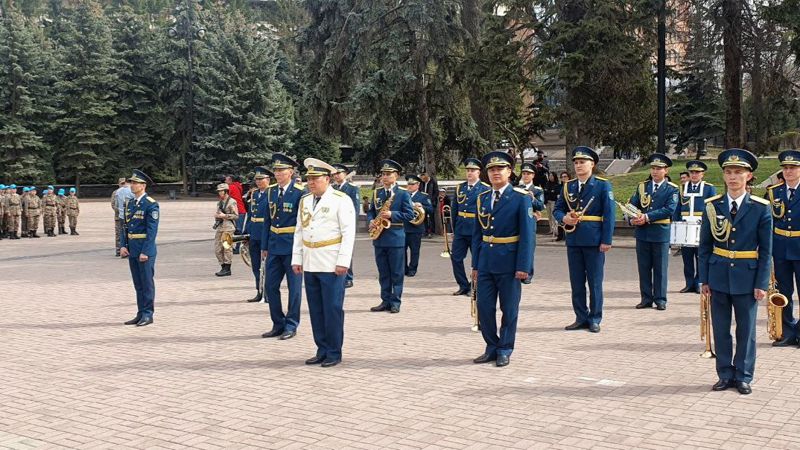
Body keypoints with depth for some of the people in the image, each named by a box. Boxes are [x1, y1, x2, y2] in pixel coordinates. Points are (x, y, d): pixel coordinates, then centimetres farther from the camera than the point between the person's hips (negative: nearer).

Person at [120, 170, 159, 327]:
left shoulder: (151, 204, -11)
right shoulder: (129, 204, 12)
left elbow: (152, 230, -15)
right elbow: (126, 226, 16)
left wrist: (145, 252, -19)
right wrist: (123, 245, 4)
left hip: (145, 249, -7)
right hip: (132, 249, 7)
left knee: (147, 283, -1)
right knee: (138, 284, 12)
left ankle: (148, 314, 5)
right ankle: (141, 314, 18)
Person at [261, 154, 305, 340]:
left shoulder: (300, 192, -11)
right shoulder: (272, 191, 9)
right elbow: (268, 219, 13)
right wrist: (264, 246, 11)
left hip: (292, 246, -6)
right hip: (274, 246, 6)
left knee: (294, 287, 3)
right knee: (271, 286, 9)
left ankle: (291, 325, 13)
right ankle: (278, 324, 21)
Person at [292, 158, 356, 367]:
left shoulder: (341, 200, -6)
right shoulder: (305, 201, 14)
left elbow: (349, 232, -10)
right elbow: (299, 231, 17)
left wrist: (343, 262, -16)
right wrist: (297, 259, 10)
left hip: (331, 264, -6)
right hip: (310, 264, 6)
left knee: (333, 309, -2)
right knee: (316, 310, 10)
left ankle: (334, 353, 8)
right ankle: (322, 350, 19)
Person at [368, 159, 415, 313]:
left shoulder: (403, 193, -3)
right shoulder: (376, 193, 12)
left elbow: (409, 214, -7)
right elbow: (371, 211, 17)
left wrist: (392, 214, -18)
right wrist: (371, 221, -4)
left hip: (395, 237, -5)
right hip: (379, 237, 5)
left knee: (396, 272, 1)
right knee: (383, 273, 9)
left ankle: (395, 302, 6)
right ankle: (385, 301, 16)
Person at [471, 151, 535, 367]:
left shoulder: (521, 197, -6)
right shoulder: (482, 199, 10)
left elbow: (527, 233, -10)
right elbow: (477, 234, 14)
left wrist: (523, 266, -15)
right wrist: (475, 264, 10)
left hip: (509, 262, -5)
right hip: (486, 260, 5)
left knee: (509, 309, 4)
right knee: (484, 307, 7)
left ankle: (504, 350, 16)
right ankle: (492, 347, 21)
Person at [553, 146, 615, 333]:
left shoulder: (603, 185, -2)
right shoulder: (568, 186, 11)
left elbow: (609, 214, -6)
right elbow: (558, 209, 15)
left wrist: (606, 240, -13)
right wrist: (564, 218, -9)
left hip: (594, 241, -4)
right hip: (573, 240, 4)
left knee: (595, 282, 3)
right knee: (576, 282, 9)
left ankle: (594, 319, 12)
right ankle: (581, 318, 19)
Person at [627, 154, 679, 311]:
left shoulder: (672, 189, -1)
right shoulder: (642, 186, 10)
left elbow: (669, 209, -14)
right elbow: (632, 205, 7)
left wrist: (647, 217, -19)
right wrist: (632, 219, -14)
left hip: (660, 233, -3)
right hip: (642, 233, 3)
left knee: (660, 268, 3)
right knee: (644, 268, 8)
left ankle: (660, 299, 11)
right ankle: (646, 298, 16)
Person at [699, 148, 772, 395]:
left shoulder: (761, 208, -4)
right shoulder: (712, 206, 1)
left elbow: (766, 250, -2)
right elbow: (704, 246, 5)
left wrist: (762, 283, -7)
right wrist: (704, 279, 1)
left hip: (747, 279, -2)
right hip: (718, 277, 2)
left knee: (746, 330, 7)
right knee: (720, 329, 8)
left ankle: (743, 377, 19)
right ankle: (725, 374, 20)